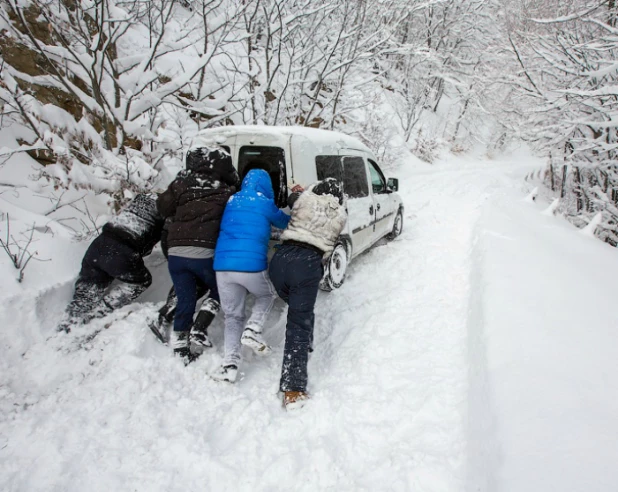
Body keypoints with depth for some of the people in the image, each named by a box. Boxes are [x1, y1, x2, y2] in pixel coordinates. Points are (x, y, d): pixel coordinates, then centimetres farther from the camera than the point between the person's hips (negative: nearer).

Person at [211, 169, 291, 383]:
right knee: (268, 295, 26)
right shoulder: (264, 204, 2)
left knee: (232, 316, 15)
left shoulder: (231, 202, 14)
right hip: (251, 266, -4)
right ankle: (253, 329, 4)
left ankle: (230, 363, 5)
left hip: (222, 266, 4)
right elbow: (285, 222, 18)